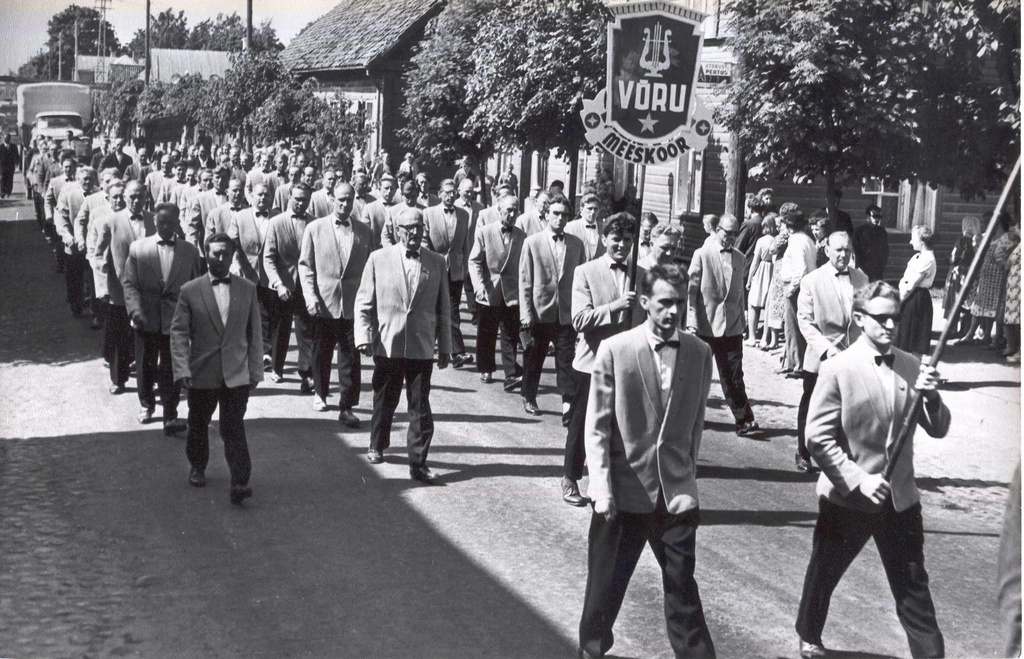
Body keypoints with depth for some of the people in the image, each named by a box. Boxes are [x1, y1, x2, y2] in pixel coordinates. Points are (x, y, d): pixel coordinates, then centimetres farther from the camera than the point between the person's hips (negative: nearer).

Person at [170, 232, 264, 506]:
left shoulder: (248, 289, 3)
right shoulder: (190, 291, -2)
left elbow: (254, 333, 7)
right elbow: (179, 333, -3)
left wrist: (254, 370, 4)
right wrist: (182, 369, -12)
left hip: (237, 374, 0)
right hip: (201, 375, 1)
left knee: (234, 428, -8)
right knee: (198, 424, 16)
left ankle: (240, 483, -11)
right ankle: (197, 467, 39)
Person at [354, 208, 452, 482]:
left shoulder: (437, 263, 4)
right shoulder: (378, 259, 1)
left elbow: (443, 308, 8)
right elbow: (363, 302, 2)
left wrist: (445, 346, 8)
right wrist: (364, 336, -9)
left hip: (422, 347, 0)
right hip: (387, 345, 0)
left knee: (420, 407, -2)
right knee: (384, 401, 15)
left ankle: (418, 463, 3)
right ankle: (377, 446, 36)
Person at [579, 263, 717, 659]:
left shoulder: (699, 353, 0)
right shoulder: (614, 351, -8)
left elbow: (696, 421, 9)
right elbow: (597, 427, -6)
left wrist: (688, 474, 10)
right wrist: (602, 487, -12)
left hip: (677, 492, 2)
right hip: (624, 491, -1)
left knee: (682, 586, 7)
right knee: (606, 584, 12)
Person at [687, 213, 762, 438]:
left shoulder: (739, 258, 8)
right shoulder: (702, 255, -3)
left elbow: (739, 291, 13)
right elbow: (691, 289, -5)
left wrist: (741, 321, 11)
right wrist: (691, 322, -11)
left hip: (732, 327, 2)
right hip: (705, 325, -2)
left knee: (734, 376, 0)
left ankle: (744, 421, -1)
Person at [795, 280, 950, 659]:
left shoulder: (912, 367, -1)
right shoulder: (838, 369, -12)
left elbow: (938, 430, 2)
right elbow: (818, 437, -14)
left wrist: (931, 396, -18)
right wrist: (857, 479, -19)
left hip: (900, 498, 2)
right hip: (846, 498, -2)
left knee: (913, 588, 5)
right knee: (824, 574, 18)